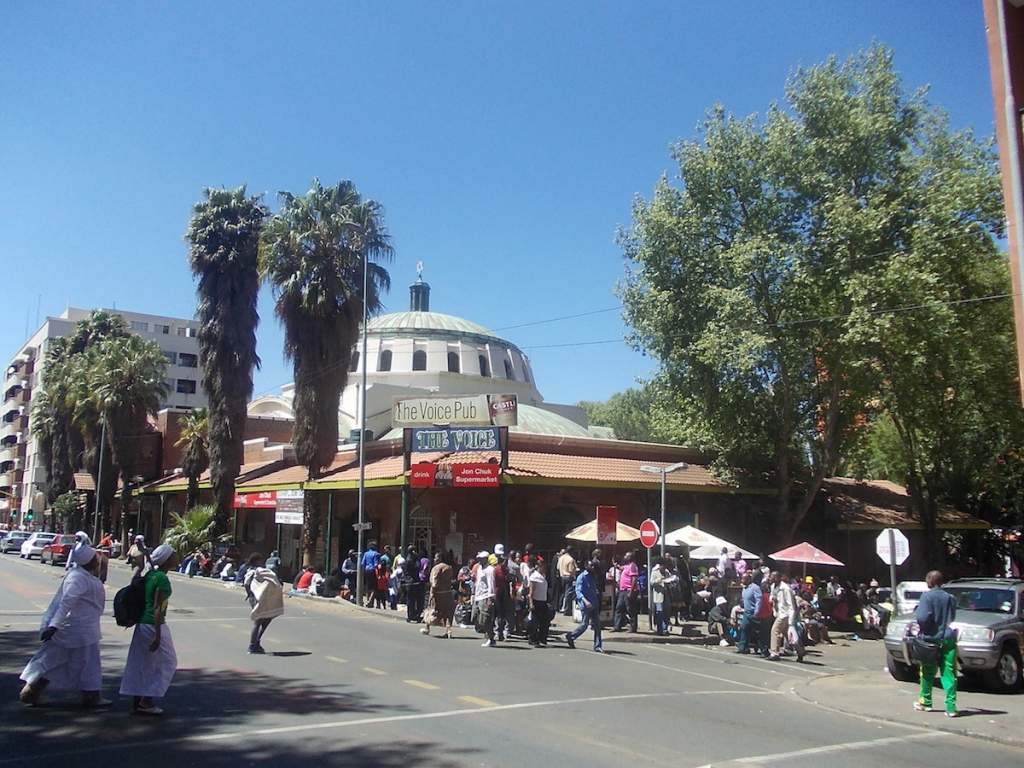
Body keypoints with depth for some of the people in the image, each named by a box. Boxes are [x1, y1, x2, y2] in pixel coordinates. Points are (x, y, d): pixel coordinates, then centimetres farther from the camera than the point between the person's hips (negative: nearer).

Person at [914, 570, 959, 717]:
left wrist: (916, 611, -1)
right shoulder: (950, 598, 5)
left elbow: (922, 617, -20)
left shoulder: (927, 596, -10)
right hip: (948, 639, 3)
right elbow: (952, 618, 17)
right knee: (948, 674, 2)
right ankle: (951, 707, -4)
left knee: (928, 672, 11)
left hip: (930, 638, -3)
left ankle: (925, 702, 23)